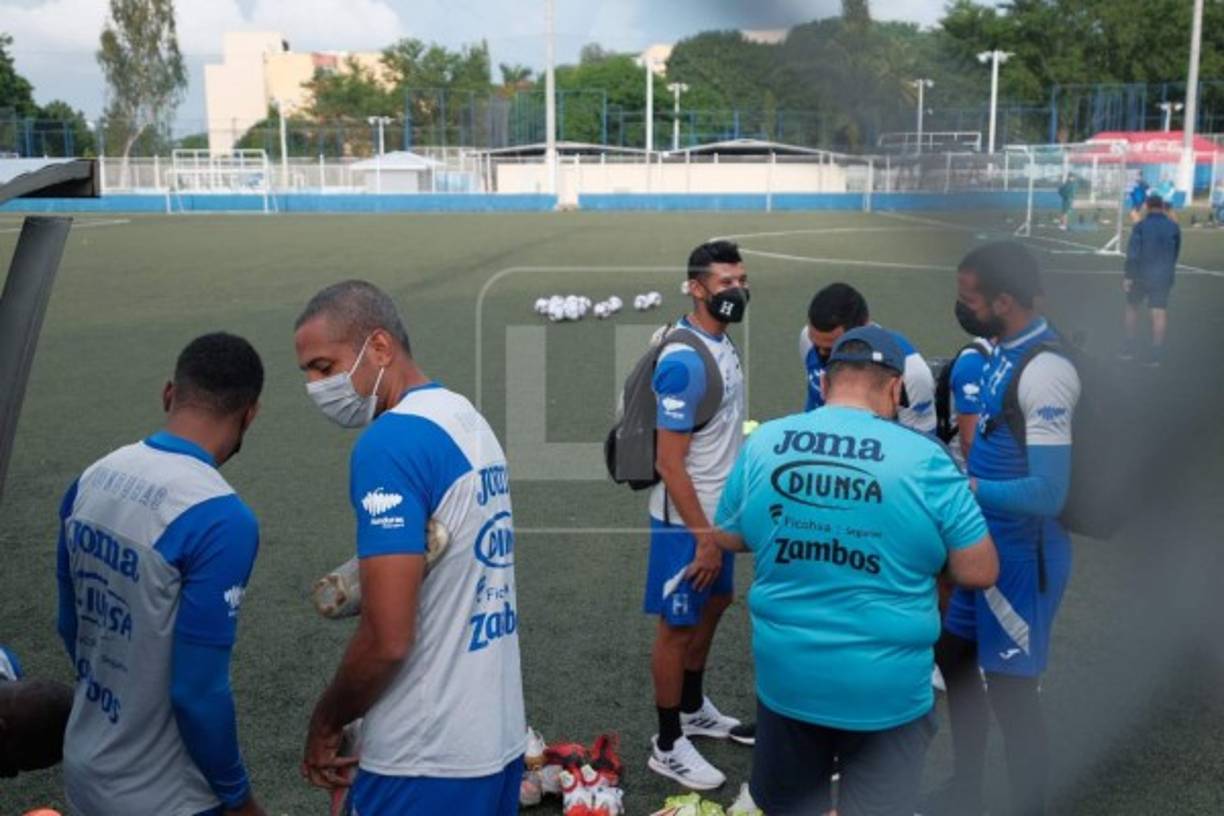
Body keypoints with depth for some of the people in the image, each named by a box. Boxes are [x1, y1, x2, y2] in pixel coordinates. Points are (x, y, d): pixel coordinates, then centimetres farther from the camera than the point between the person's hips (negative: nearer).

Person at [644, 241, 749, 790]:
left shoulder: (723, 345, 4)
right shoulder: (685, 362, -25)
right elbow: (669, 462, -24)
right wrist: (703, 536, -21)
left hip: (718, 509, 9)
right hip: (688, 519, -9)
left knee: (713, 606, 22)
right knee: (678, 626, 4)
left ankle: (694, 710, 42)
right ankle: (668, 745, 19)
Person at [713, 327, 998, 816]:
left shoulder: (762, 443, -4)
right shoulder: (924, 459, -14)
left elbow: (729, 539, 9)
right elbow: (979, 573, -9)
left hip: (785, 678, 4)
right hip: (886, 688, -3)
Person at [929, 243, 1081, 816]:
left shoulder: (1044, 372, -25)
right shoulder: (1007, 351, 5)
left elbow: (1047, 493, -29)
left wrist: (960, 488, -23)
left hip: (1021, 554, -10)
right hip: (988, 543, 10)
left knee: (1010, 691, 3)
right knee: (954, 656, 23)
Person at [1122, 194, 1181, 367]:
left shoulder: (1141, 226, -8)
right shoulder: (1174, 227, 2)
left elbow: (1133, 254, -13)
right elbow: (1176, 254, 10)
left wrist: (1128, 276, -12)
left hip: (1141, 275, -2)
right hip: (1163, 276, 2)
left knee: (1132, 307, 16)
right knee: (1159, 312, 0)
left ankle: (1130, 348, 18)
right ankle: (1156, 353, -4)